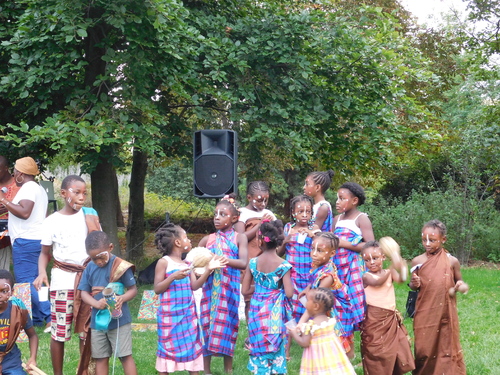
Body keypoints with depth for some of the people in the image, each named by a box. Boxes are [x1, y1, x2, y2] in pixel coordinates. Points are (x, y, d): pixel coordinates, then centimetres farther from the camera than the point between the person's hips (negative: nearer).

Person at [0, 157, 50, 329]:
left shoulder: (28, 188, -12)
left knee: (26, 282, -12)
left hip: (25, 241, -11)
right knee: (33, 281, 11)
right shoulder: (39, 189, 21)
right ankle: (35, 318, 12)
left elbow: (24, 212, -25)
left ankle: (50, 315, -19)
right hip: (38, 239, 11)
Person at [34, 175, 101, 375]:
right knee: (59, 331, 1)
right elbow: (45, 253, 2)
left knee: (87, 329, 6)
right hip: (62, 280, -2)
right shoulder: (52, 221, -3)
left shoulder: (90, 215, 3)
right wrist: (42, 273, -14)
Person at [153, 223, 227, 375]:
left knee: (192, 348, 8)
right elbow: (157, 289, -11)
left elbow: (194, 286, 2)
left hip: (188, 314, 6)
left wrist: (209, 270, -6)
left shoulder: (187, 264, 10)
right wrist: (173, 277, -25)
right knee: (167, 348, 2)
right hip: (170, 315, -6)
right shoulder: (164, 262, -8)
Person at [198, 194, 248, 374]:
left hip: (229, 290, -2)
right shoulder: (208, 239, 7)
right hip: (210, 289, 2)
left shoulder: (239, 237, 0)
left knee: (227, 325, 2)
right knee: (207, 324, 3)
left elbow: (243, 263, -13)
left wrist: (221, 259, -25)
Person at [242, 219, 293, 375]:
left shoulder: (253, 262, -5)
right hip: (276, 313, -2)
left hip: (257, 311, 2)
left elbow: (245, 290, -2)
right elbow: (289, 293, -17)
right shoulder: (283, 265, -12)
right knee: (277, 349, 12)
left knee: (260, 349, 12)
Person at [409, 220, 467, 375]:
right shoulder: (418, 261, -3)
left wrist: (462, 286, -13)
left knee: (447, 347, 7)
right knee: (424, 348, 9)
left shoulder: (452, 261, -4)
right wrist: (414, 284, -15)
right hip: (425, 314, 1)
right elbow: (413, 285, 8)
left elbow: (459, 281, 9)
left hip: (446, 314, 0)